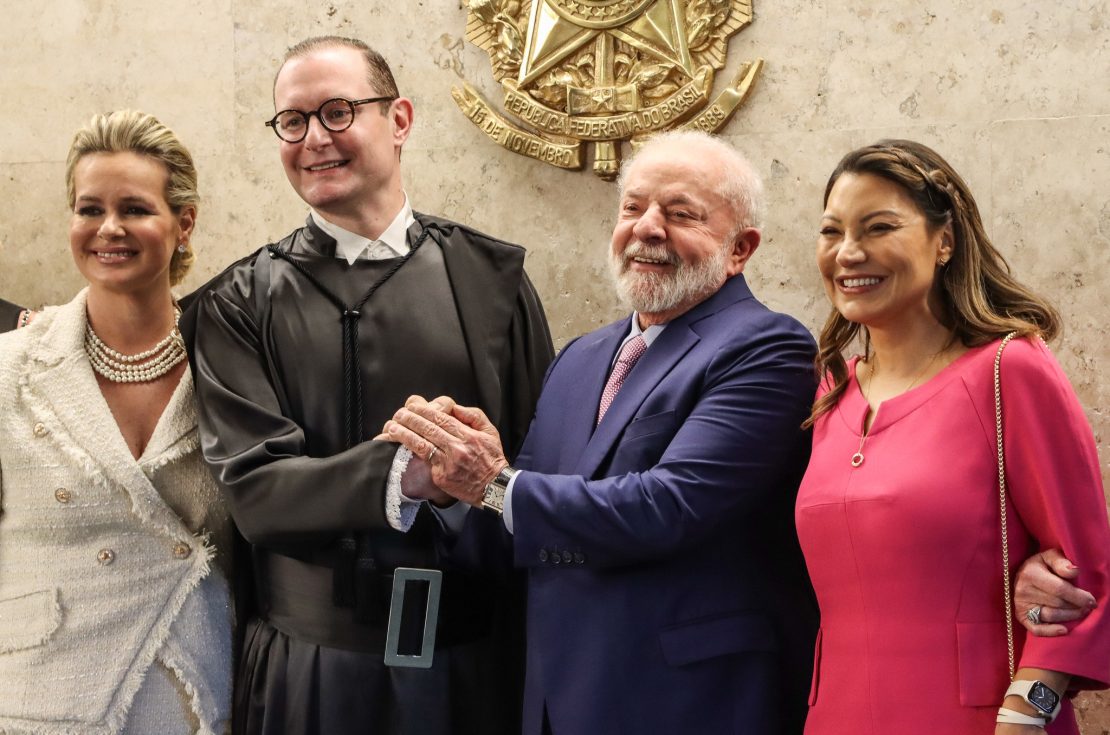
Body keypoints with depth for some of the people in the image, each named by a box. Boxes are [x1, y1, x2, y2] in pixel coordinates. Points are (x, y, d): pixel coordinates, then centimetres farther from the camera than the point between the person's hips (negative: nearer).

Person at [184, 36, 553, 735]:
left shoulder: (491, 273, 2)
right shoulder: (243, 303, 0)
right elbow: (252, 487, -10)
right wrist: (405, 470, -23)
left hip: (473, 658, 1)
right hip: (311, 663, 0)